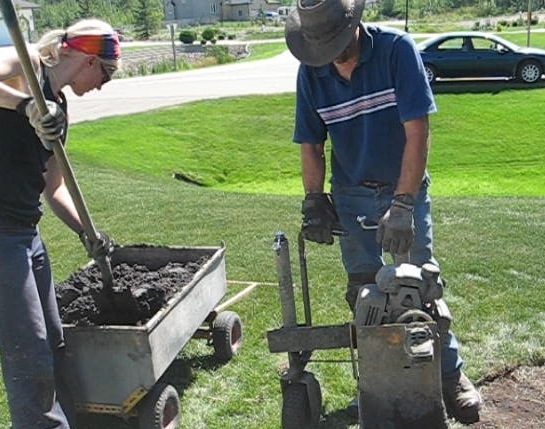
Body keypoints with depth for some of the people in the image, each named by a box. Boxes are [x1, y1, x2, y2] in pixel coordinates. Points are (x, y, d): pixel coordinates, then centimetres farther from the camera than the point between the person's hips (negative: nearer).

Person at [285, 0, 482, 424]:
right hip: (352, 194, 3)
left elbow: (418, 132, -24)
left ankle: (450, 374, 19)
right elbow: (311, 144, 0)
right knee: (363, 288, 10)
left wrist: (403, 205, -28)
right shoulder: (311, 72, -8)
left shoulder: (397, 49, -20)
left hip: (406, 188, -3)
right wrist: (314, 201, -9)